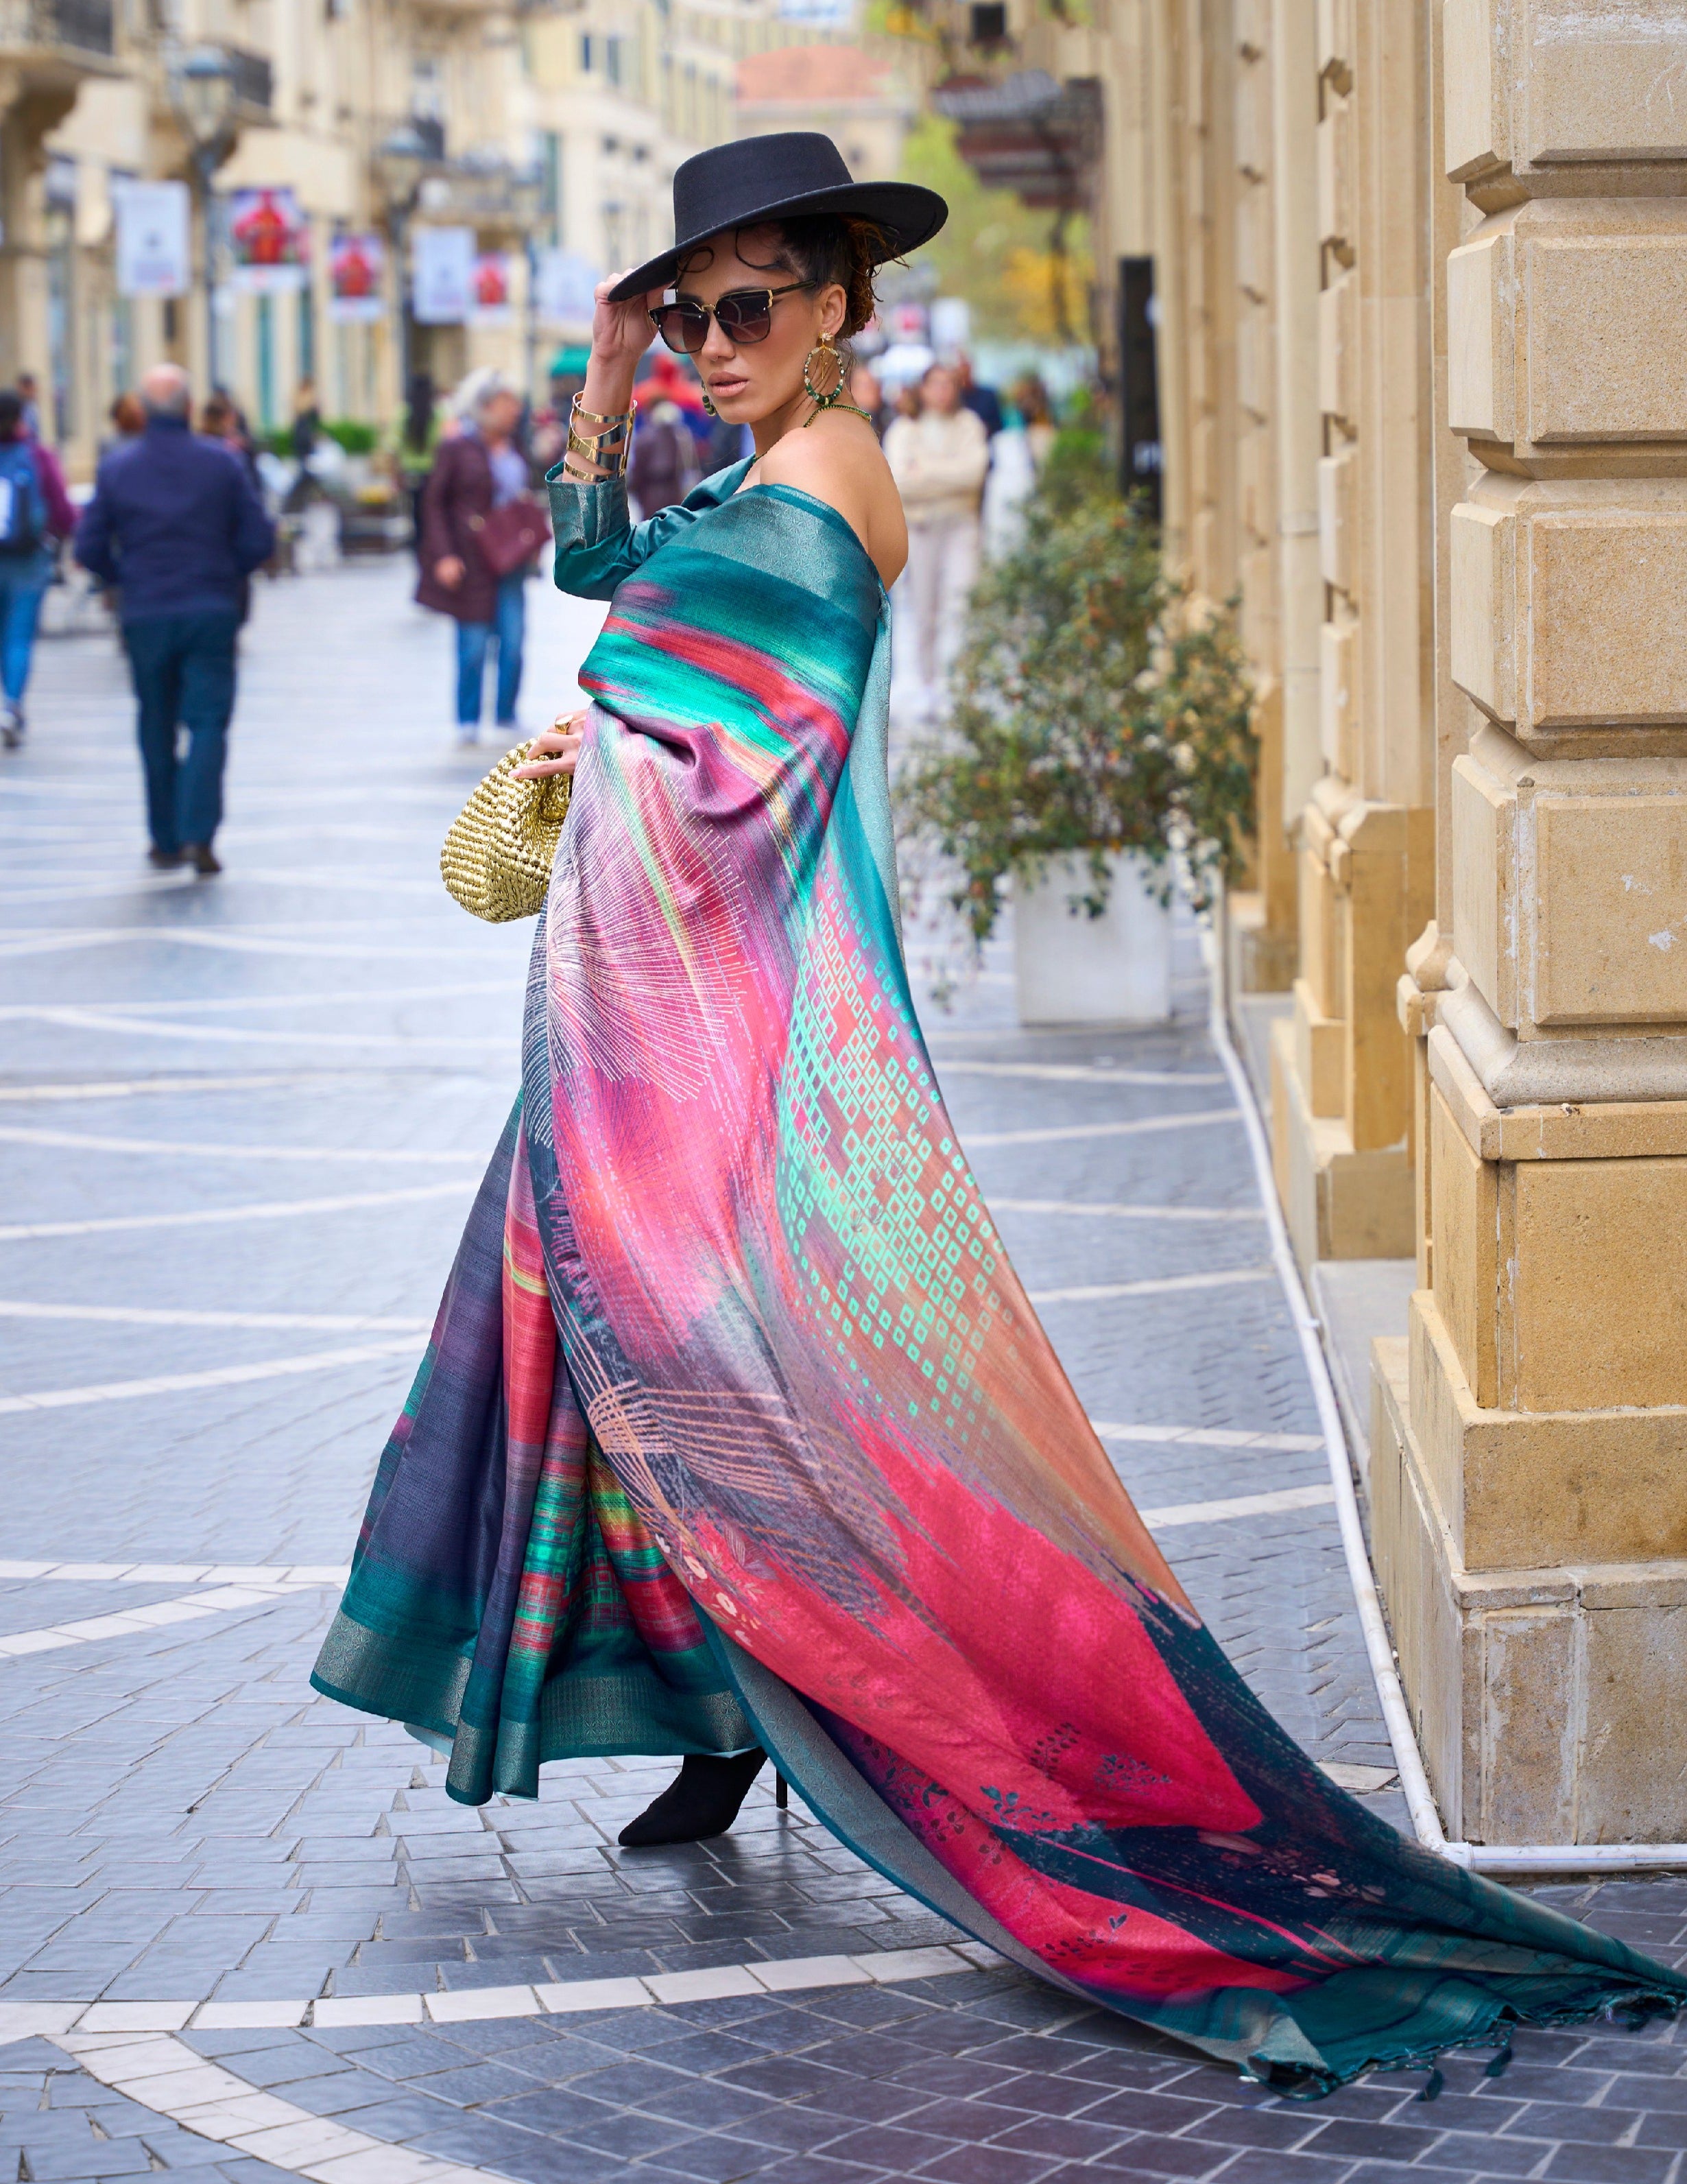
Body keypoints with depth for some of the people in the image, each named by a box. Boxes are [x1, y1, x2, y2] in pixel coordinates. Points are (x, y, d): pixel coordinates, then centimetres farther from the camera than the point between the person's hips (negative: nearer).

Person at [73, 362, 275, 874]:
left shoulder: (116, 468, -1)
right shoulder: (221, 463, -4)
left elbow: (90, 548, 0)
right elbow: (259, 540, -3)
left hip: (145, 617, 1)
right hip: (211, 614, -1)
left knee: (157, 729, 12)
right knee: (208, 722, -1)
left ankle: (166, 840, 17)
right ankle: (198, 835, -16)